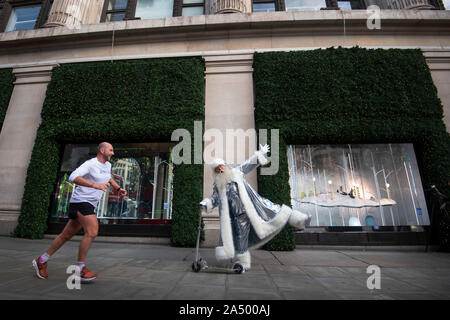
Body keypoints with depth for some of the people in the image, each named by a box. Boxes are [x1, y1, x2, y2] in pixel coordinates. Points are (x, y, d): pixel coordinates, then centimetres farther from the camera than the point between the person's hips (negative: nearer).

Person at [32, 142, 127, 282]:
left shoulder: (107, 165, 15)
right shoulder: (90, 164, -13)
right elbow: (73, 177, -26)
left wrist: (118, 188, 25)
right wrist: (95, 185, -35)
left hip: (89, 205, 9)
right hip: (81, 201, -9)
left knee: (67, 235, 14)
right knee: (92, 232, -19)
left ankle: (41, 261, 29)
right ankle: (80, 268, -6)